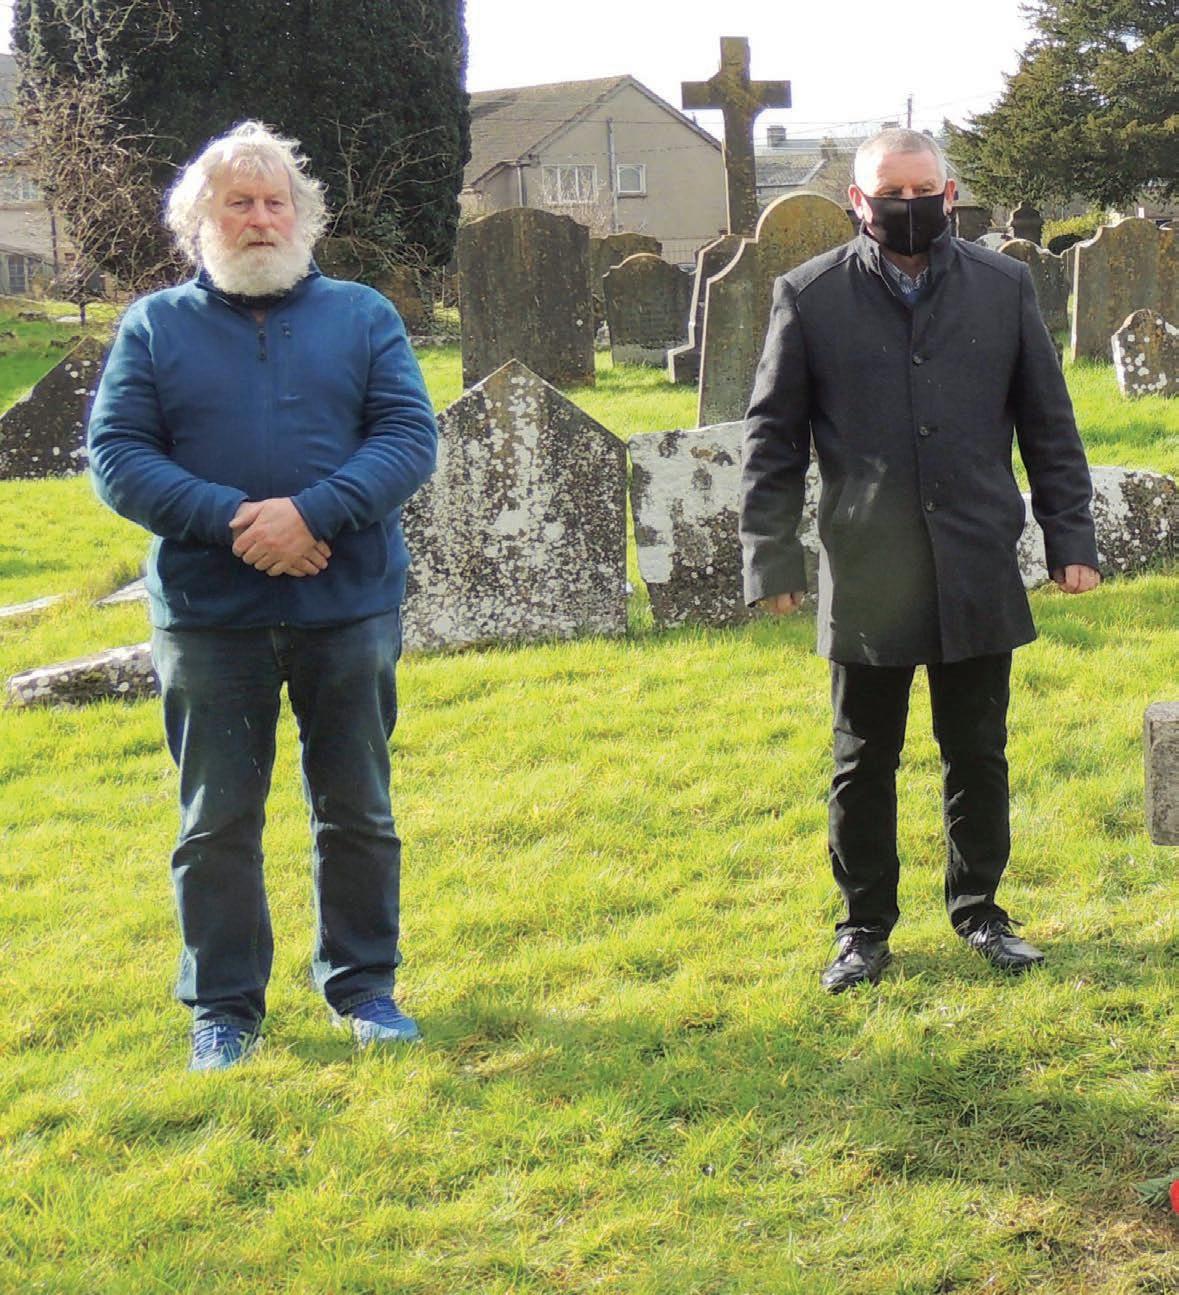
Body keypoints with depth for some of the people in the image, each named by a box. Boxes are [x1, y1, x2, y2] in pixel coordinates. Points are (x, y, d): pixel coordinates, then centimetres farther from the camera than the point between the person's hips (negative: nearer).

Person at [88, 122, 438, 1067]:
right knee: (217, 822, 6)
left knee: (358, 813, 10)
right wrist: (231, 520, -18)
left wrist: (311, 512, -19)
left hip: (350, 608, 1)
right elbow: (117, 457, -4)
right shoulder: (154, 326, 3)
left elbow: (411, 436, -4)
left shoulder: (362, 315, 5)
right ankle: (223, 1006, 19)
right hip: (209, 616, 0)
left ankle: (364, 983, 26)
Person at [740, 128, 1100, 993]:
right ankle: (865, 927, 22)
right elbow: (773, 437, 3)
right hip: (866, 580, -1)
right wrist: (772, 558, -2)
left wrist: (1071, 537, 5)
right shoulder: (810, 297, 0)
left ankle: (979, 911, 27)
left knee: (979, 753, 10)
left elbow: (1049, 425, 10)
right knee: (864, 763, 8)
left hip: (980, 576, 1)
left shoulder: (1005, 287, 5)